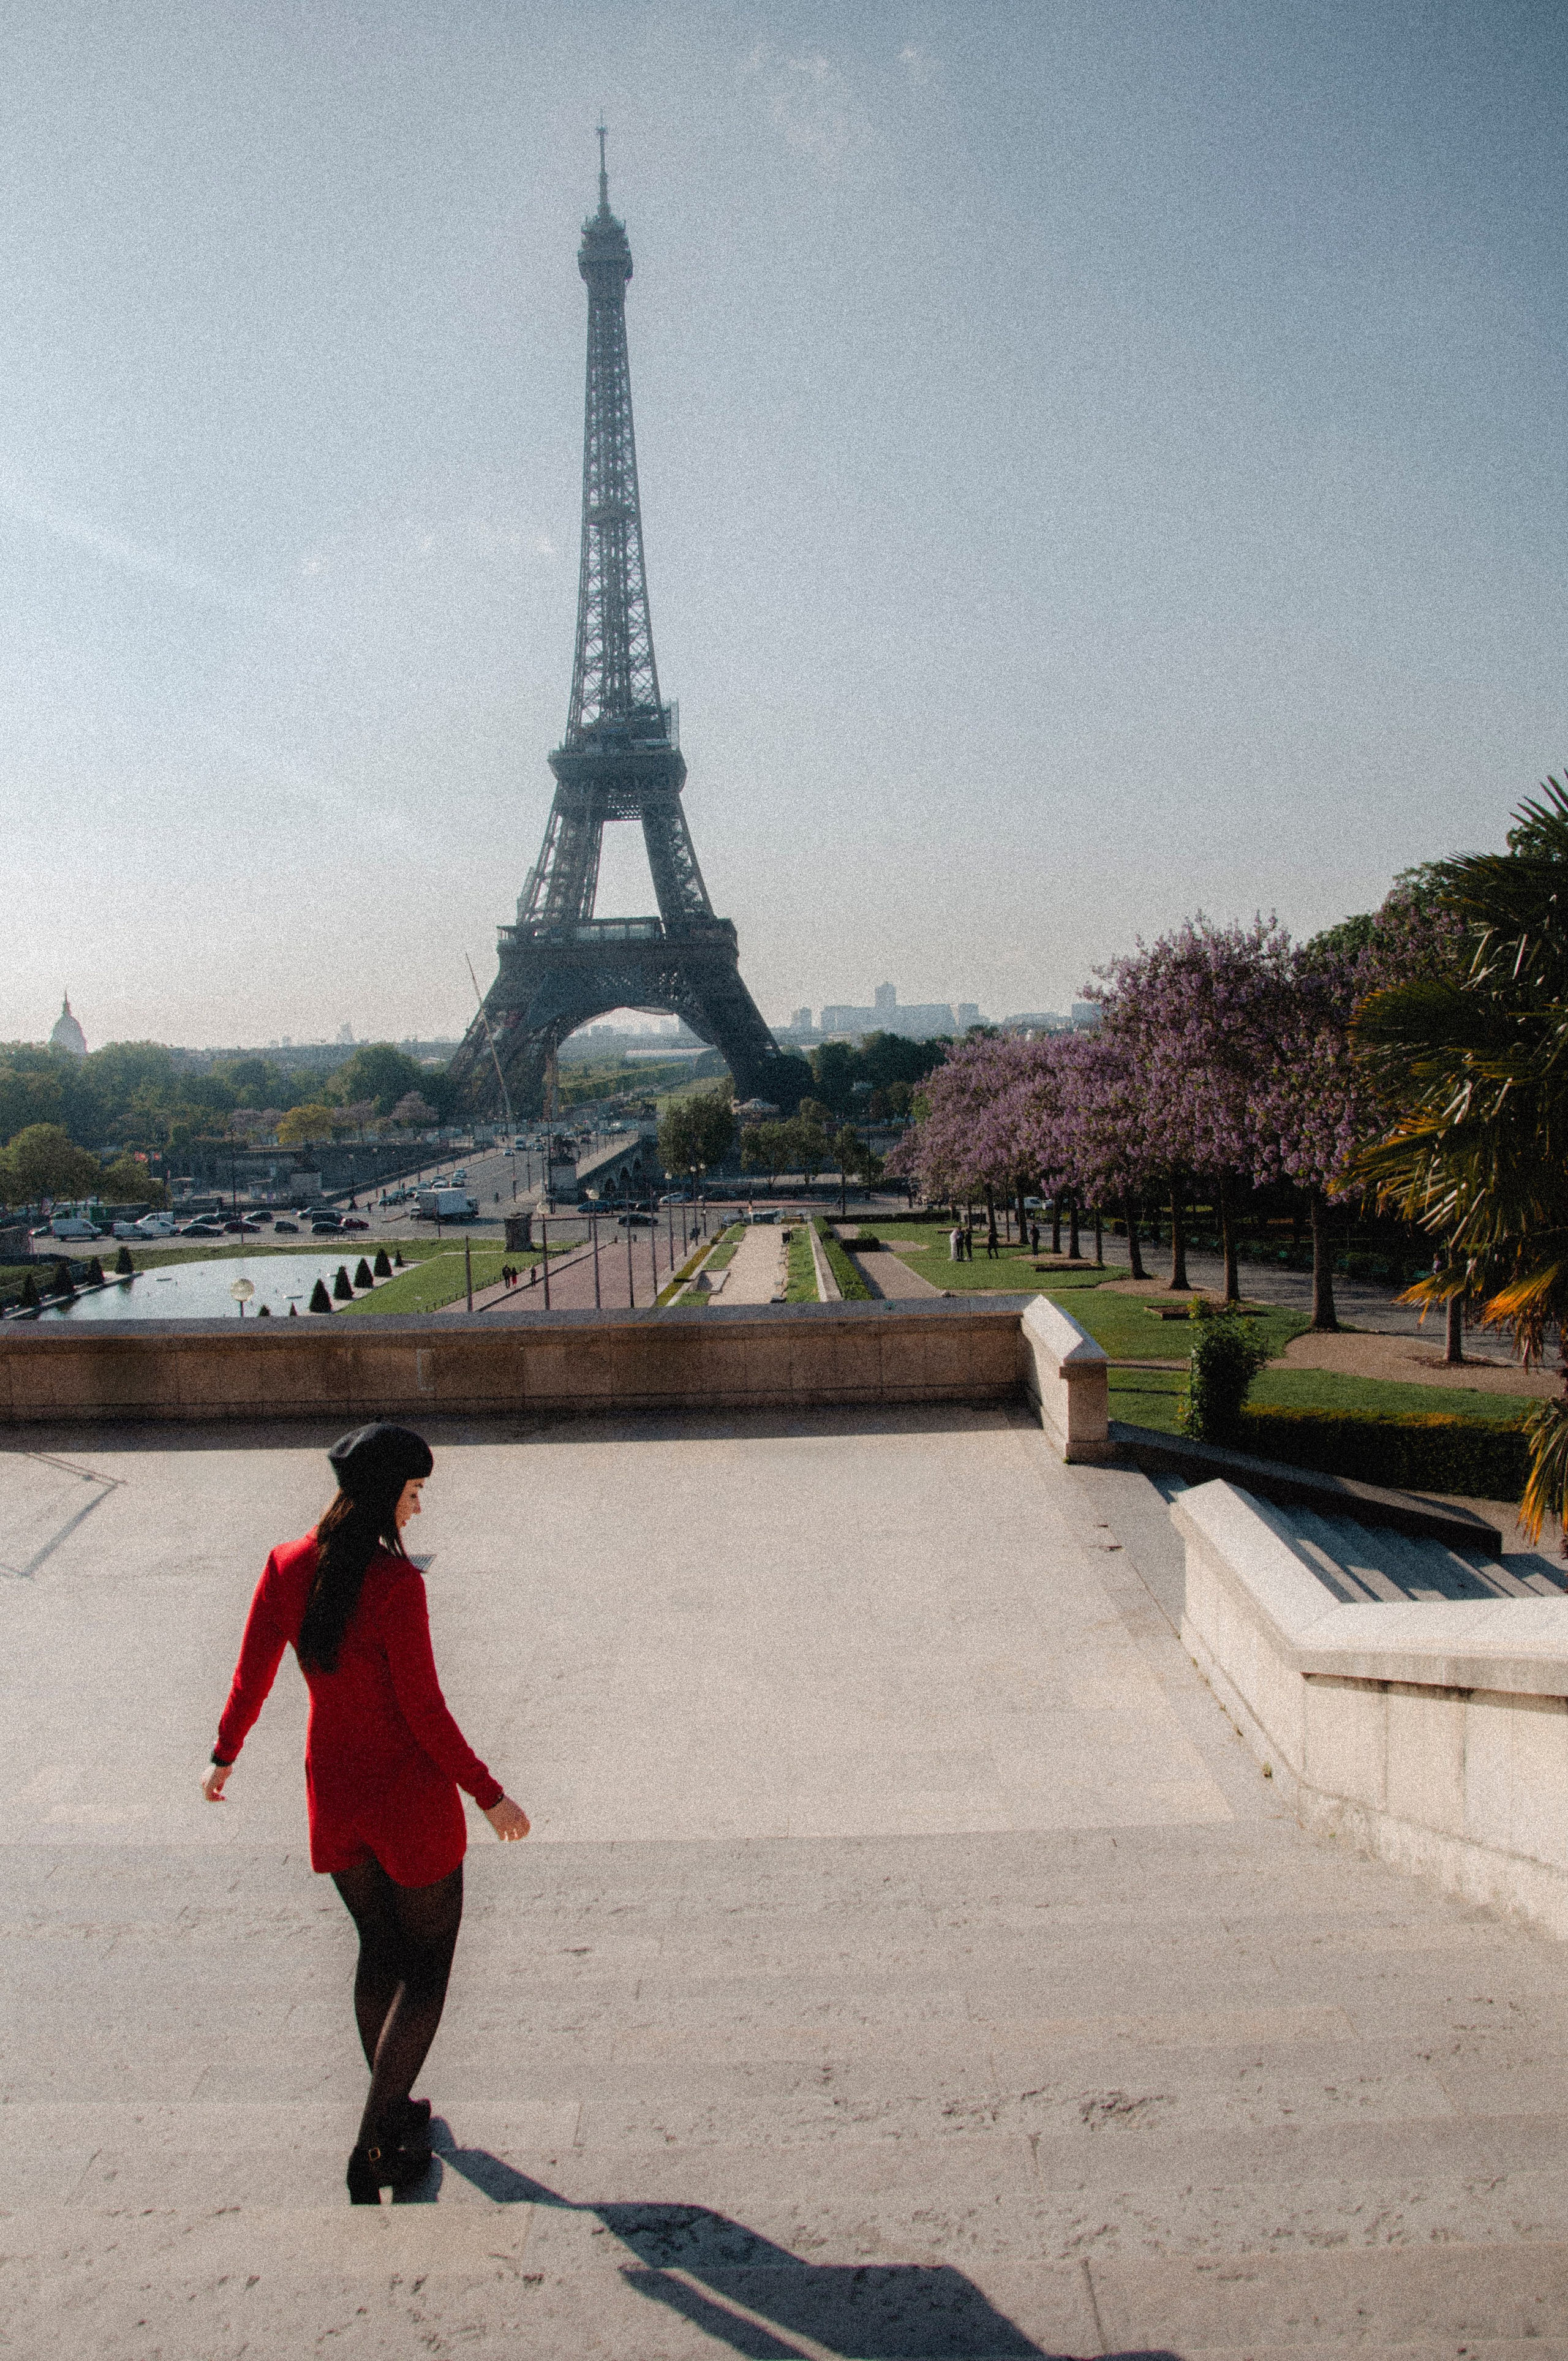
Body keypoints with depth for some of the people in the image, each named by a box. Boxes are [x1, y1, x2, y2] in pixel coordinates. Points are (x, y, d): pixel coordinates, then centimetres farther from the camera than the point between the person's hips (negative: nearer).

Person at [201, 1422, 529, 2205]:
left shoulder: (287, 1567, -6)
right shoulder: (395, 1582, -25)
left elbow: (251, 1675, 4)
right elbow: (424, 1710, -21)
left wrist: (224, 1756, 21)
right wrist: (488, 1794, -10)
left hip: (333, 1794, 6)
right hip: (410, 1801, -6)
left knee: (379, 1949, 25)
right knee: (427, 1965, 12)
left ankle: (392, 2110, 40)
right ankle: (373, 2151, 11)